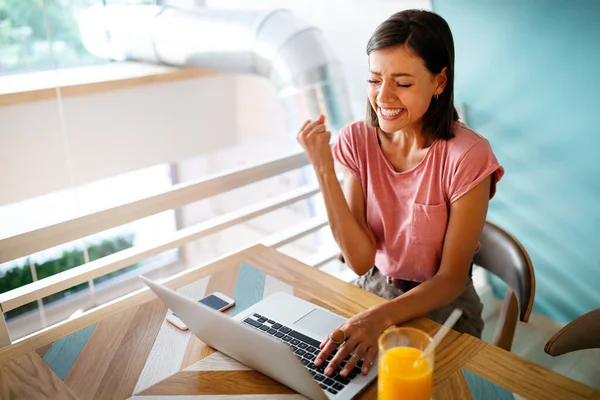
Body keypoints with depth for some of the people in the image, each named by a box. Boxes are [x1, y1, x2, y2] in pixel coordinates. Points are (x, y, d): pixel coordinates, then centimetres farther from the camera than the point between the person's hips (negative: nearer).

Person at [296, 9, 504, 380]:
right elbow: (361, 260, -15)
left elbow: (452, 278, -16)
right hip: (373, 291, 3)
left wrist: (382, 316, -34)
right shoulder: (357, 140, -9)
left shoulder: (466, 155, -21)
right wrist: (323, 169, -25)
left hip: (441, 306, -3)